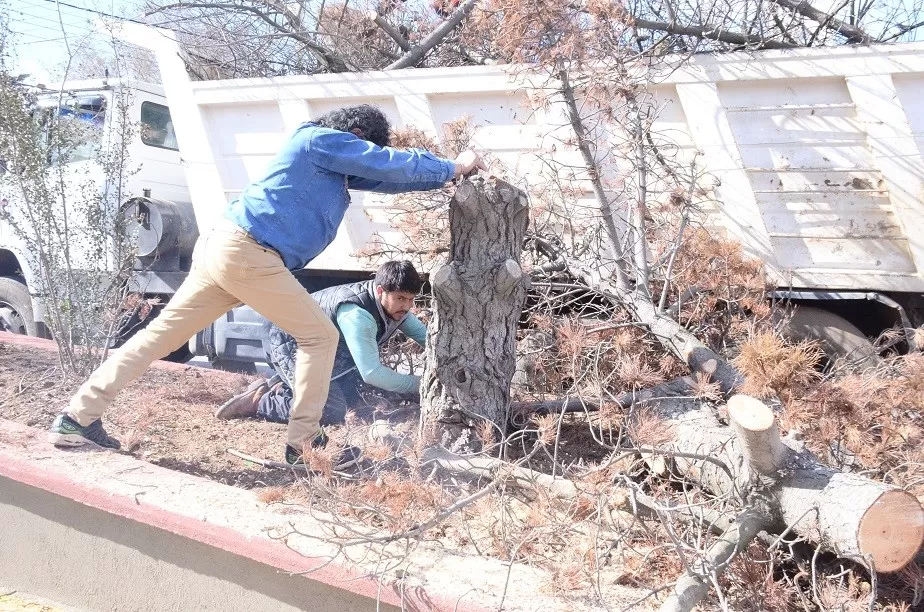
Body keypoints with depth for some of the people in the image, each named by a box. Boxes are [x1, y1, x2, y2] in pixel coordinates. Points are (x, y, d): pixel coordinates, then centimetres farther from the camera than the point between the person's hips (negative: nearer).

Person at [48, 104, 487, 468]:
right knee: (320, 336, 0)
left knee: (161, 333, 8)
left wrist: (447, 174, 24)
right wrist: (451, 169, 9)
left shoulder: (330, 161, 25)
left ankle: (77, 418, 10)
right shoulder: (323, 140, -2)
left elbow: (379, 177, 27)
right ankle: (303, 443, 4)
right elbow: (389, 165, -2)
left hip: (226, 248, 10)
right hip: (248, 254, -10)